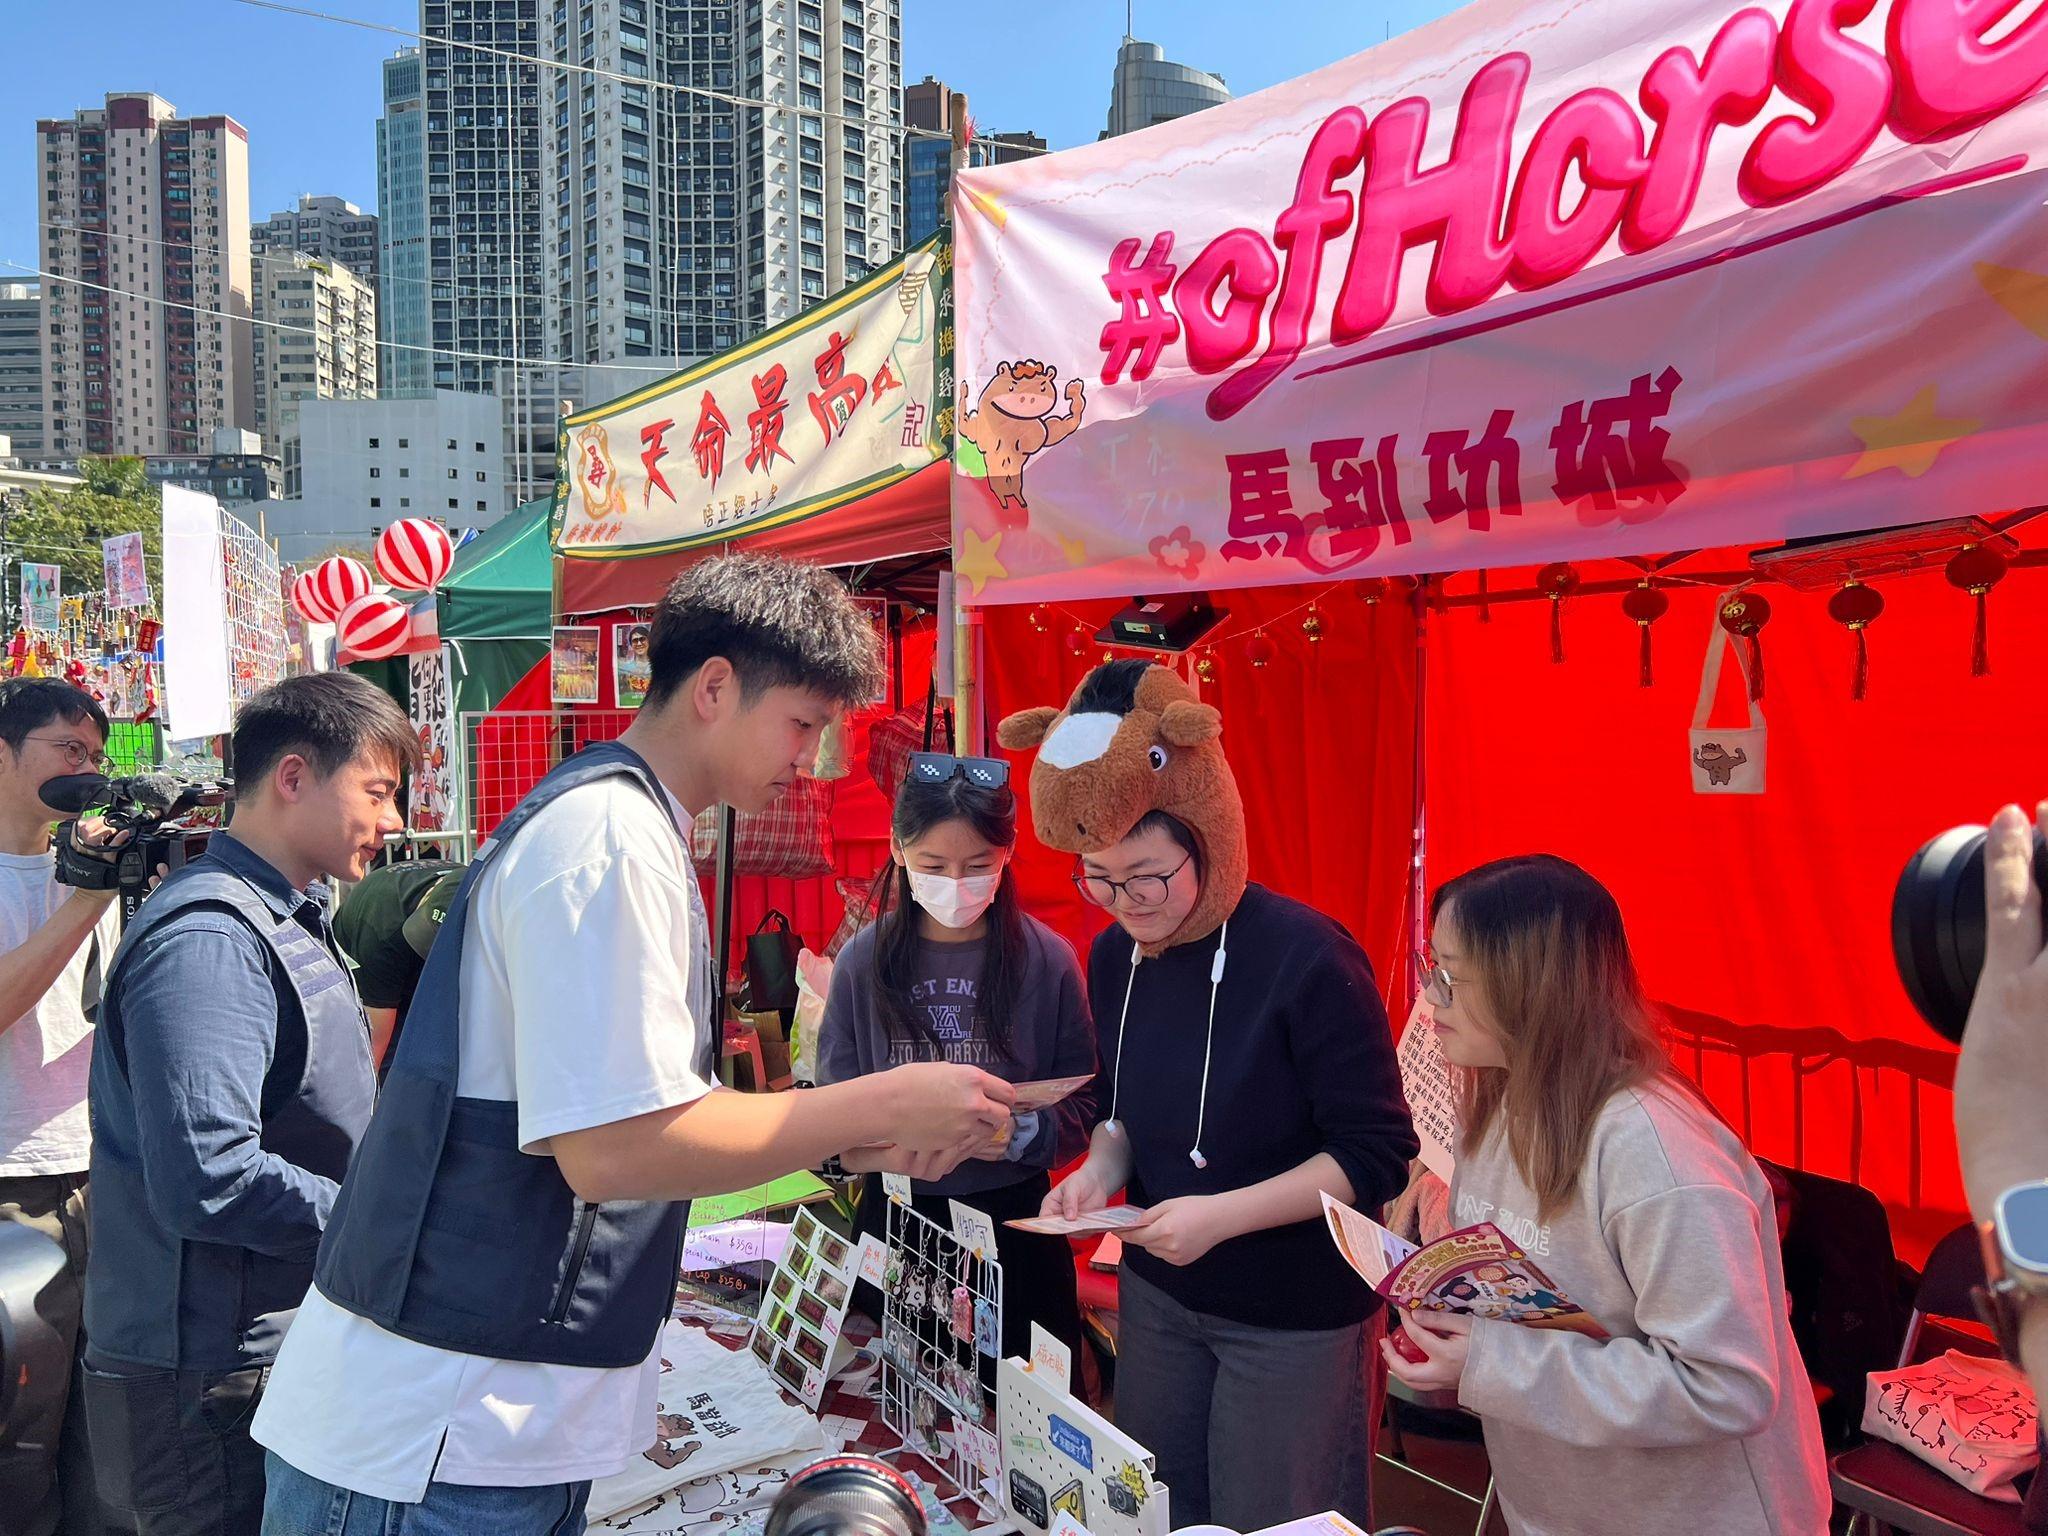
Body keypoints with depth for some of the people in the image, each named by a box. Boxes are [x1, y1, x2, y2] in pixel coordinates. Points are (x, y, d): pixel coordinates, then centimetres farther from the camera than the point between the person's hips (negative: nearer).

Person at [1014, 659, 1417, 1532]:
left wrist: (1223, 1214, -26)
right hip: (1157, 1294, 6)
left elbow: (1377, 1155, -19)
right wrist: (1100, 1171, -9)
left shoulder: (1305, 958, -23)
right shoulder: (1114, 957, -4)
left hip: (1294, 1314, -5)